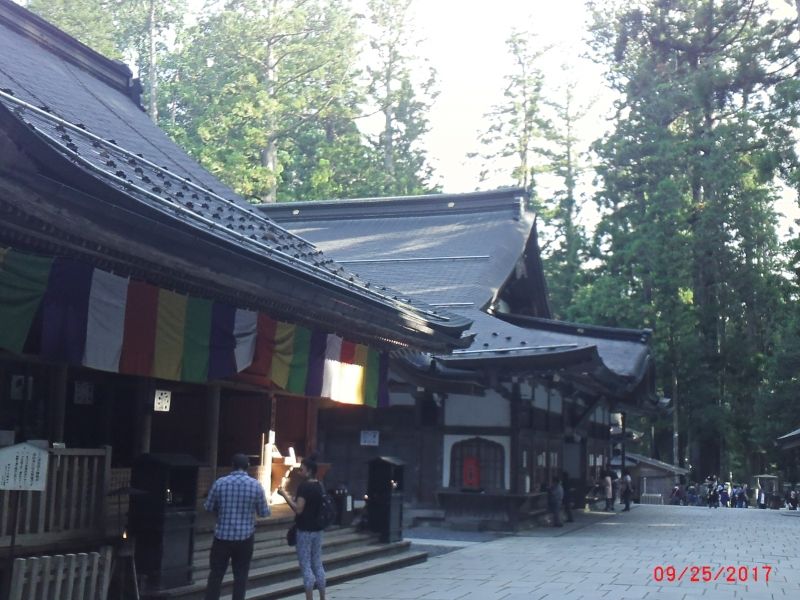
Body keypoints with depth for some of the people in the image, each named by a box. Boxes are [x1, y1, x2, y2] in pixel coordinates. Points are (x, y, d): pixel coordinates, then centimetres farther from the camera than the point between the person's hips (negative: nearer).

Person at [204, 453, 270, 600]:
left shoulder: (220, 482, -7)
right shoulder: (256, 485, -7)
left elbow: (208, 507, 4)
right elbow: (264, 513, 2)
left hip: (222, 535, 0)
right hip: (245, 537, 0)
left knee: (216, 574, 9)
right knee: (240, 575, 10)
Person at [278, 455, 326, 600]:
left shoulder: (304, 486, -16)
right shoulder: (319, 486, 10)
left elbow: (298, 509, -21)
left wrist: (285, 495, -14)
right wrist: (292, 497, 18)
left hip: (305, 531, -8)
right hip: (317, 530, 8)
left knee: (306, 566, -3)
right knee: (318, 564, 13)